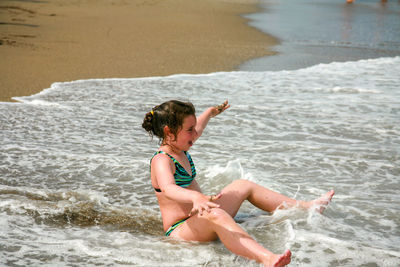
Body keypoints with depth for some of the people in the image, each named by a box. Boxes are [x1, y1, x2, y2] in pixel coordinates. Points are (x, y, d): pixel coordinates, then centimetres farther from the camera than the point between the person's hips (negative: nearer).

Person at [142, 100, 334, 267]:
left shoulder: (179, 149, 8)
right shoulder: (161, 161, -22)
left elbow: (197, 129, 34)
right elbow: (168, 189, -46)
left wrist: (210, 113, 49)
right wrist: (196, 197, -65)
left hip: (199, 221, 11)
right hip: (180, 231, -11)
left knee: (243, 186, 19)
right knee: (215, 215, -43)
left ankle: (307, 207, 29)